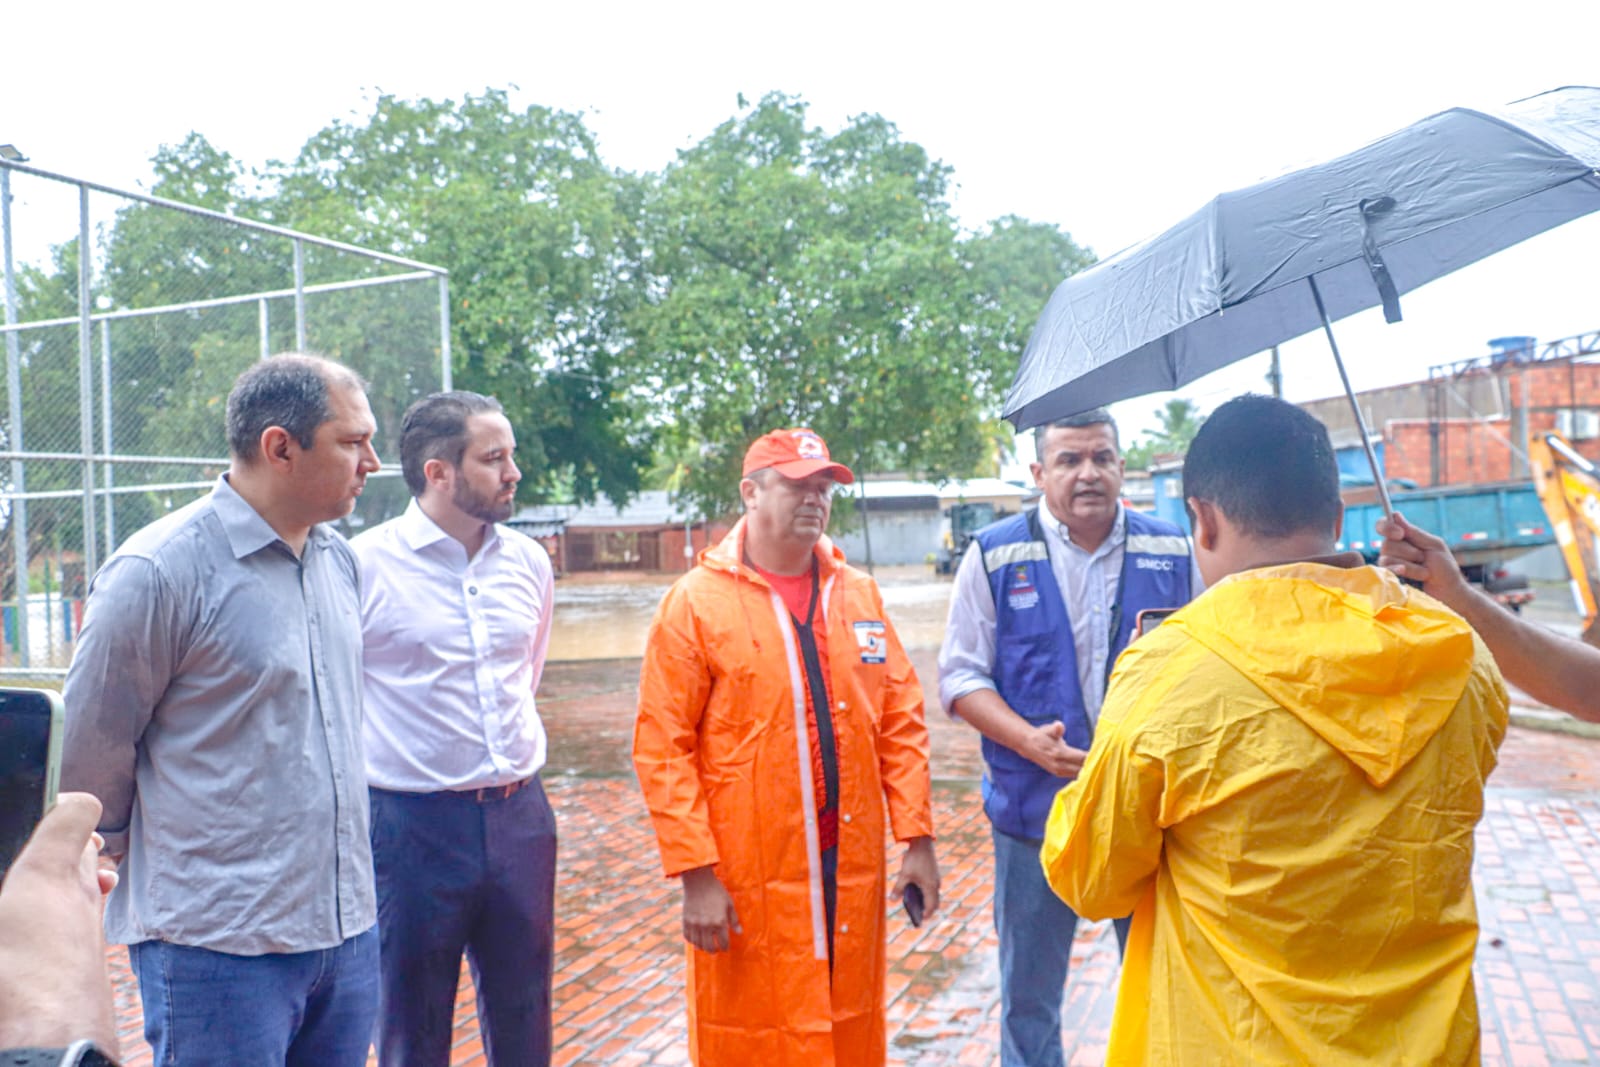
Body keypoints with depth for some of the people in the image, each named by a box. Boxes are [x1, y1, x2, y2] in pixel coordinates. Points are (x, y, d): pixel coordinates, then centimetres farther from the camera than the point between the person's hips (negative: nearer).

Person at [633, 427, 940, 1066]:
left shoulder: (859, 594, 9)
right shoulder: (696, 602, -5)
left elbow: (903, 721, 8)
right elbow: (662, 749, -8)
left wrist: (917, 839, 3)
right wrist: (696, 874, -13)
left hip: (851, 867, 4)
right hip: (748, 882, -4)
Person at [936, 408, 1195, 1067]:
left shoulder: (1173, 551, 2)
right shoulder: (995, 555, -2)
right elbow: (961, 676, -2)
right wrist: (1031, 741, -16)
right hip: (1035, 811, -1)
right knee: (1028, 994, 13)